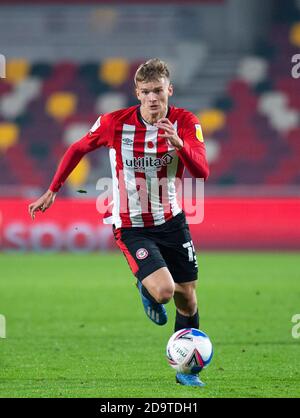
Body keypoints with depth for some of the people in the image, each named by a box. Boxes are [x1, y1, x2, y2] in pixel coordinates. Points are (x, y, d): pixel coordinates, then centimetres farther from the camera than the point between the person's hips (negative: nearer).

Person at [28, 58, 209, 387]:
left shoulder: (185, 123, -11)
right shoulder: (114, 123, -14)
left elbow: (201, 172, -23)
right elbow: (77, 149, 4)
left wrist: (179, 145, -42)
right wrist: (52, 191, 6)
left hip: (171, 221, 3)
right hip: (132, 227, -3)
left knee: (187, 298, 7)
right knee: (164, 291, -23)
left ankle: (187, 369, 28)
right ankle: (146, 289, 17)